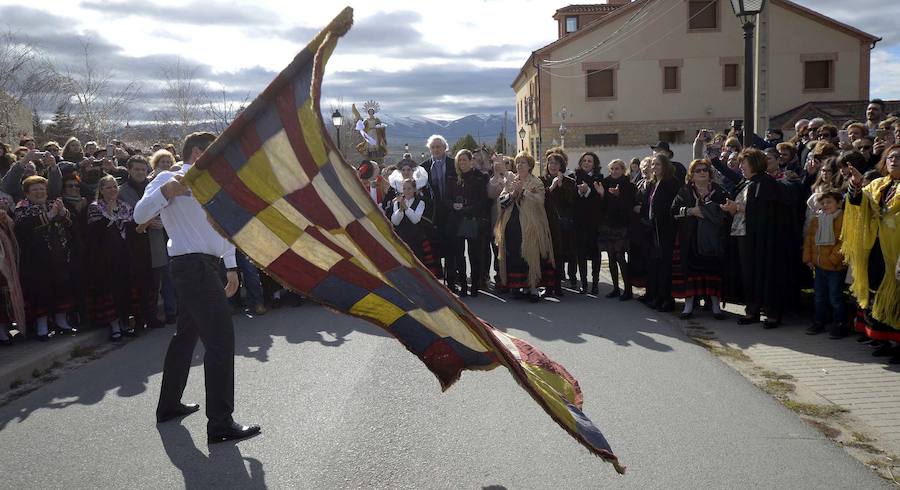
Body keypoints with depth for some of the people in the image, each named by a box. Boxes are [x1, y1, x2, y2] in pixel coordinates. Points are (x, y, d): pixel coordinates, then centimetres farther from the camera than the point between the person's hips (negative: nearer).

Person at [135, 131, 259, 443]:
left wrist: (231, 267, 22)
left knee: (187, 334, 19)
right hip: (193, 265, -10)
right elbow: (140, 216, -17)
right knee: (221, 339, -13)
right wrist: (166, 190, -31)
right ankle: (220, 423, -10)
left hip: (206, 266, 10)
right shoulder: (170, 179, -5)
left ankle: (169, 404, 34)